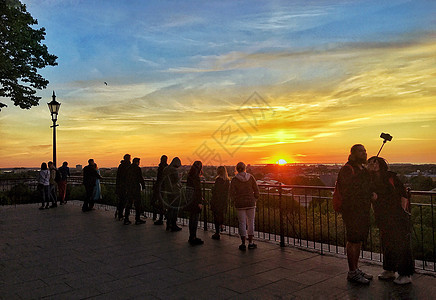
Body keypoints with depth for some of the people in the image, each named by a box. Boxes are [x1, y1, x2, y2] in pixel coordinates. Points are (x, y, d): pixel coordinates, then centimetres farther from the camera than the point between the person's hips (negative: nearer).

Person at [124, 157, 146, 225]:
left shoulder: (128, 168, 9)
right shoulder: (137, 169, -10)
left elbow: (126, 178, 15)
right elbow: (140, 178, -12)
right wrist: (143, 186, -2)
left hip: (129, 188, 6)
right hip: (136, 188, -6)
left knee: (129, 203, 11)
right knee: (137, 204, 2)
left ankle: (126, 219, 11)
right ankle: (137, 219, 6)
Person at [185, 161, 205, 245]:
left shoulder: (189, 176, 9)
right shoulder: (196, 177, -17)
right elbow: (198, 190, -19)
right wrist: (200, 202, -18)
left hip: (189, 201, 9)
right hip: (195, 201, -9)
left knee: (192, 219, 16)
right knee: (195, 219, -2)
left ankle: (192, 237, 26)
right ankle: (193, 238, 3)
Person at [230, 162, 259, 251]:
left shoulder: (234, 180, -7)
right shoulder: (250, 177, -2)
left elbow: (232, 194, -6)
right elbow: (256, 190, 0)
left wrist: (235, 201, 11)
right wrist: (255, 200, 13)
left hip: (240, 204, -1)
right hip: (251, 203, 1)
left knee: (242, 223, 6)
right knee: (251, 222, 12)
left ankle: (243, 244, 9)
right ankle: (250, 243, 17)